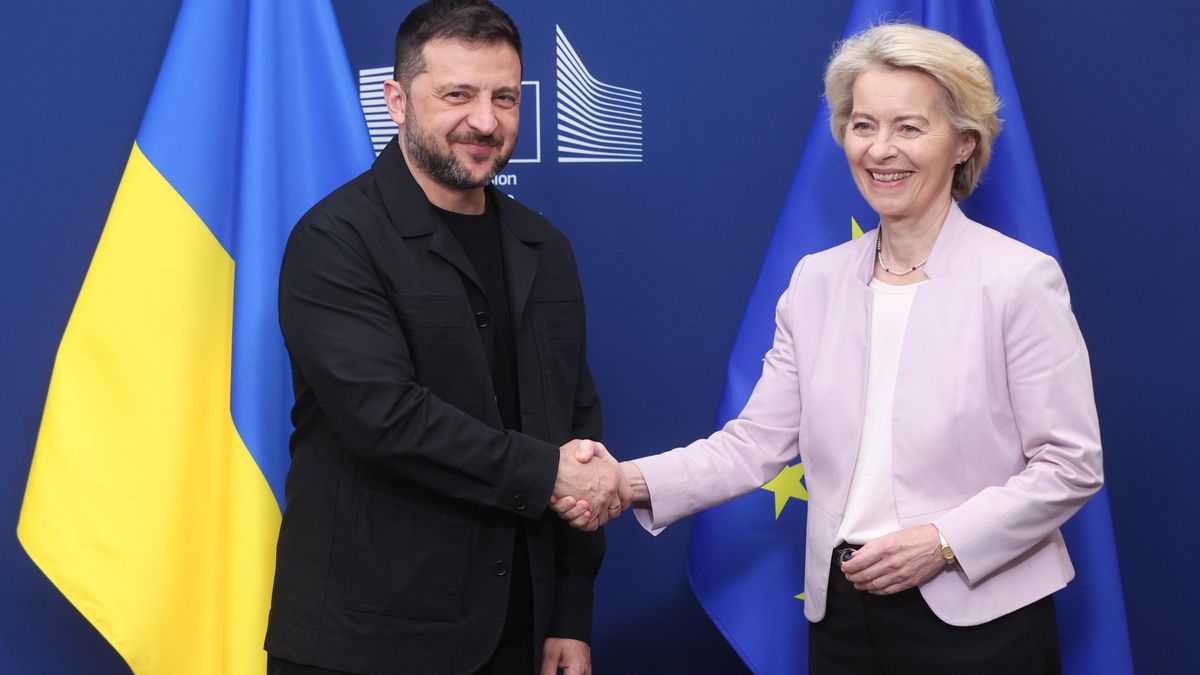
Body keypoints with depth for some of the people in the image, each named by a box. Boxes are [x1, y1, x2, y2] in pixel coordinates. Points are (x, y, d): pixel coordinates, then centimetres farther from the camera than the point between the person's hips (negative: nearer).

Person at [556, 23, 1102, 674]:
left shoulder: (1021, 279, -8)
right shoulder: (816, 281, 6)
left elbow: (1071, 466, -8)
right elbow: (756, 442, 1)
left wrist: (943, 542, -17)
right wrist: (632, 480, -13)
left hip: (976, 616, -4)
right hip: (840, 610, 4)